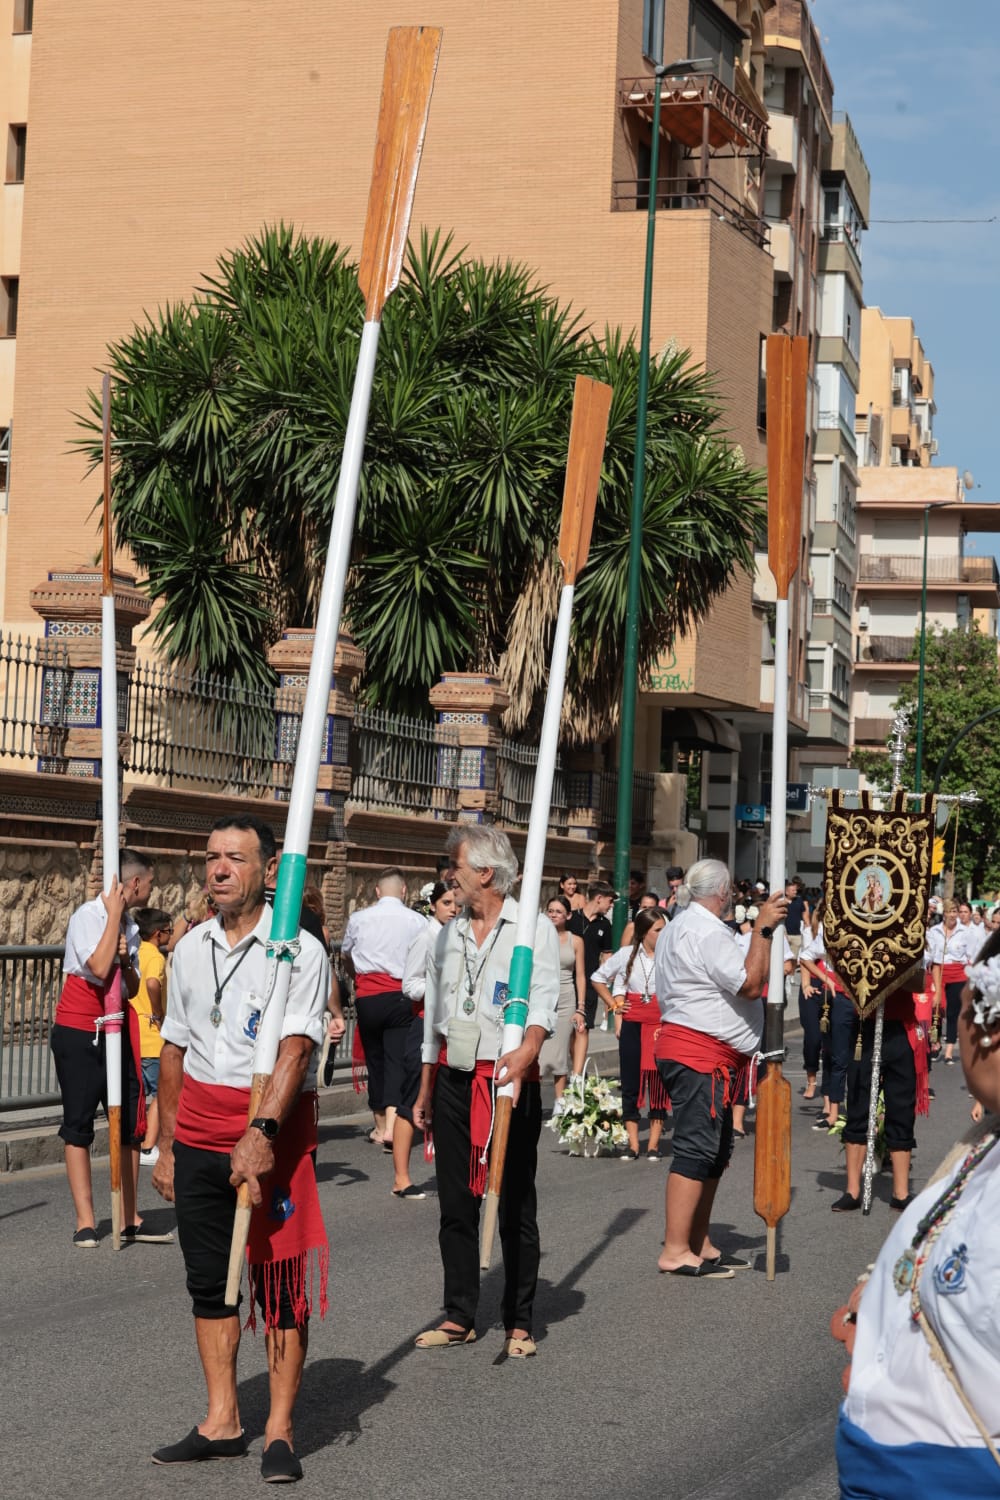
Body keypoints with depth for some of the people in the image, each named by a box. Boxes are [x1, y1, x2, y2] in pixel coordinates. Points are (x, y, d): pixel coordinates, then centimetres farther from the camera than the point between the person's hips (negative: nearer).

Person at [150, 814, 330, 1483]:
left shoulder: (299, 950, -7)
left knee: (280, 1282, -1)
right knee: (208, 1279, 9)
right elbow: (175, 1051, 16)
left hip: (275, 1129, -5)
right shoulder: (190, 948, 11)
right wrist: (167, 1146, 15)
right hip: (199, 1129, 6)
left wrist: (262, 1133, -29)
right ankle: (222, 1422, 18)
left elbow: (296, 1049, -18)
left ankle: (281, 1429, 7)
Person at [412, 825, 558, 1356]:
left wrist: (526, 1051, -35)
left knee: (514, 1207, -1)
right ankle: (459, 1316, 16)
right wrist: (425, 1092, 18)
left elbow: (544, 1002, -15)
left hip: (509, 1078, -5)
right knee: (455, 1203, 7)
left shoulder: (533, 929, -3)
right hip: (453, 1078, 5)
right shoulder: (449, 935, 15)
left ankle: (519, 1323, 7)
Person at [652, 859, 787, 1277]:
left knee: (714, 1151, 14)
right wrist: (762, 929, -19)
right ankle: (675, 1251, -12)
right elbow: (750, 983, -20)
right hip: (701, 1055, -11)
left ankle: (699, 1245, 19)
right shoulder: (708, 932, -15)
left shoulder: (678, 928, 21)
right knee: (696, 1150, -12)